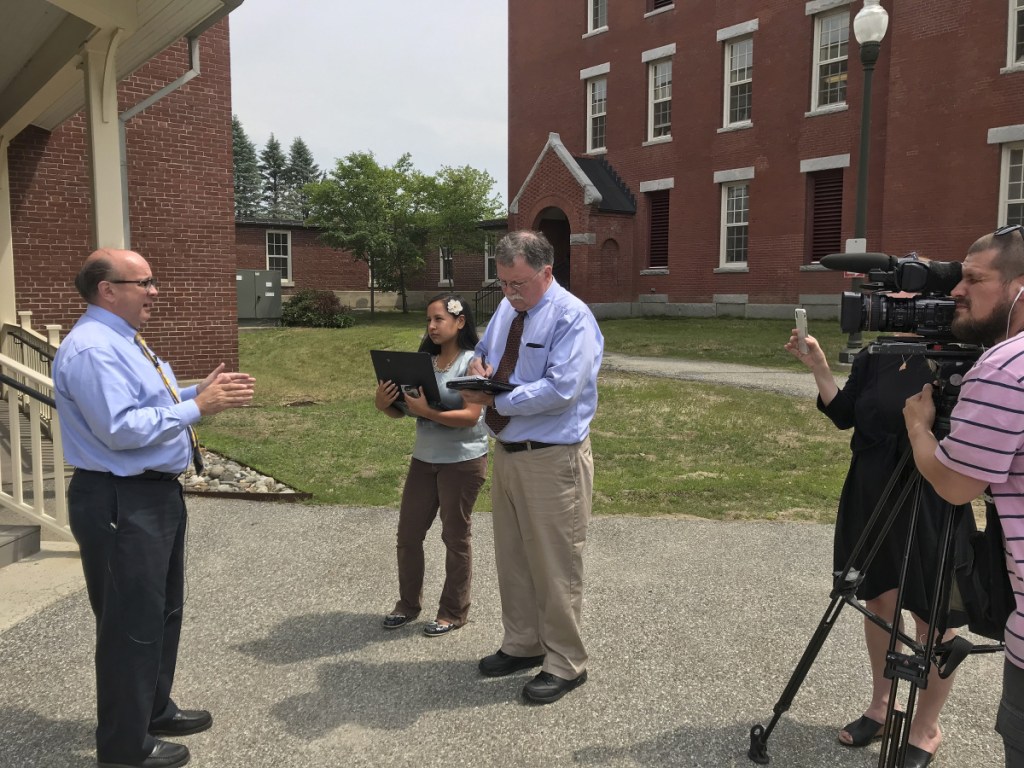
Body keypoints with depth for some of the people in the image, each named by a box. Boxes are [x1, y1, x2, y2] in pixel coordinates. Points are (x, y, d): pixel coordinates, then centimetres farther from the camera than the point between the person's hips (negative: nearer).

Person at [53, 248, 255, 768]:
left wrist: (200, 392, 2)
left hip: (156, 494, 11)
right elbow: (121, 429, -27)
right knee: (131, 624, 2)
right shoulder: (91, 348, -20)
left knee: (164, 611, 22)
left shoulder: (122, 342, 13)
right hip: (120, 504, -11)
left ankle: (154, 710, 40)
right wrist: (197, 407, -22)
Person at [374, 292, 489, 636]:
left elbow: (471, 415, -20)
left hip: (464, 461, -6)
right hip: (424, 459, 6)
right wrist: (383, 404, -14)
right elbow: (401, 411, 7)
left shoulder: (473, 362, -11)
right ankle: (408, 604, 29)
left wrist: (428, 412, -31)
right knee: (408, 533, 11)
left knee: (455, 537, 7)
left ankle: (453, 612, 22)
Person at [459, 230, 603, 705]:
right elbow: (484, 351, 24)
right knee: (511, 556, 18)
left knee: (554, 565, 2)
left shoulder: (572, 318, -15)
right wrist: (478, 364, -1)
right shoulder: (506, 309, 9)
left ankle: (564, 664, 20)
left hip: (552, 460, -8)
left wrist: (495, 399, -22)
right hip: (507, 451, 8)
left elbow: (559, 390, -26)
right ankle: (522, 644, 36)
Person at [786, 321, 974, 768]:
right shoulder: (874, 356, 1)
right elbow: (845, 416, 3)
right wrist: (819, 369, -8)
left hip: (936, 502, -4)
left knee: (932, 617, 7)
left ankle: (926, 728, 25)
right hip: (872, 494, 5)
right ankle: (882, 705, 34)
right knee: (879, 602, 15)